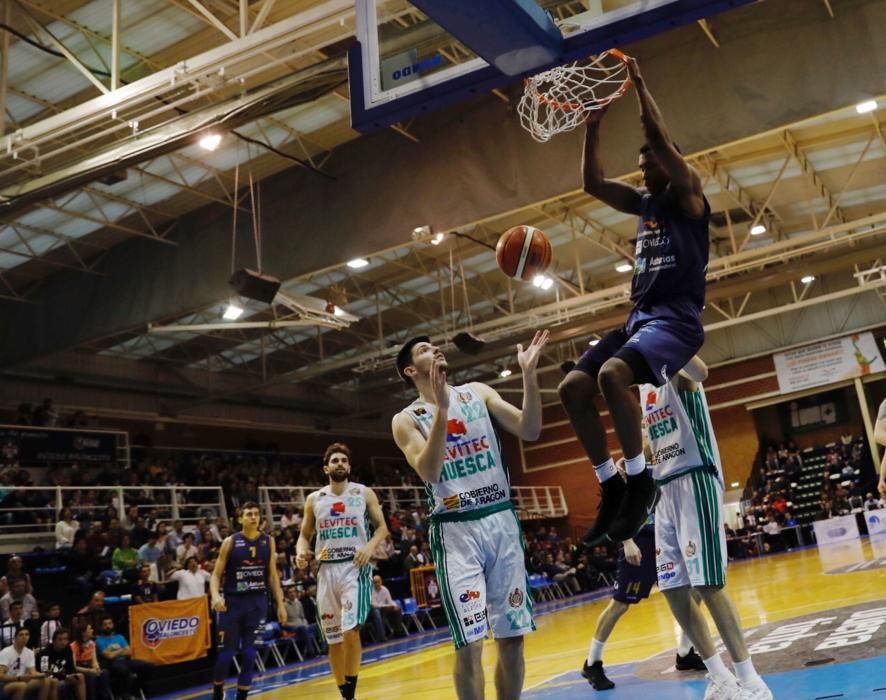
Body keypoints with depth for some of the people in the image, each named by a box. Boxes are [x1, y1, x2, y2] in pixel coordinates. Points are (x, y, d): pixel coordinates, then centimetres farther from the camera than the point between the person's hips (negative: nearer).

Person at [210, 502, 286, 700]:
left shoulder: (268, 541, 4)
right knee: (226, 653, 2)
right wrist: (215, 595, -20)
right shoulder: (230, 542, -2)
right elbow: (216, 574, -2)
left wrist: (280, 604, 5)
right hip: (232, 601, -2)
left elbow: (273, 575, 9)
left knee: (249, 654, 1)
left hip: (257, 602, 2)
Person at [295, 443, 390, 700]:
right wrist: (301, 551, -7)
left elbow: (382, 526, 5)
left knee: (351, 630, -19)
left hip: (355, 567, -3)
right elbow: (304, 535, 15)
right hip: (327, 570, 3)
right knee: (333, 639, 8)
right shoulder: (314, 499, 9)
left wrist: (370, 545, -15)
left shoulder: (364, 493, 3)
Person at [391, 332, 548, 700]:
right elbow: (429, 472, -16)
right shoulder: (406, 419, 1)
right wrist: (441, 409, -24)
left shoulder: (478, 392, 9)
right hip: (455, 531, -3)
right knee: (470, 643, -7)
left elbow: (529, 431, -1)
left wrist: (529, 374, -13)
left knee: (512, 636, 7)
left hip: (502, 520, 3)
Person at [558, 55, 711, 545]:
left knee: (612, 374, -34)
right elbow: (592, 183, 19)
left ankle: (640, 480, -21)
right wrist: (593, 126, 12)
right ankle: (611, 487, -1)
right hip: (639, 318, 8)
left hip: (677, 319, -8)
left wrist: (638, 84, -6)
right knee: (572, 387, -7)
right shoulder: (645, 204, 21)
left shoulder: (688, 196, 0)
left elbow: (658, 137, -12)